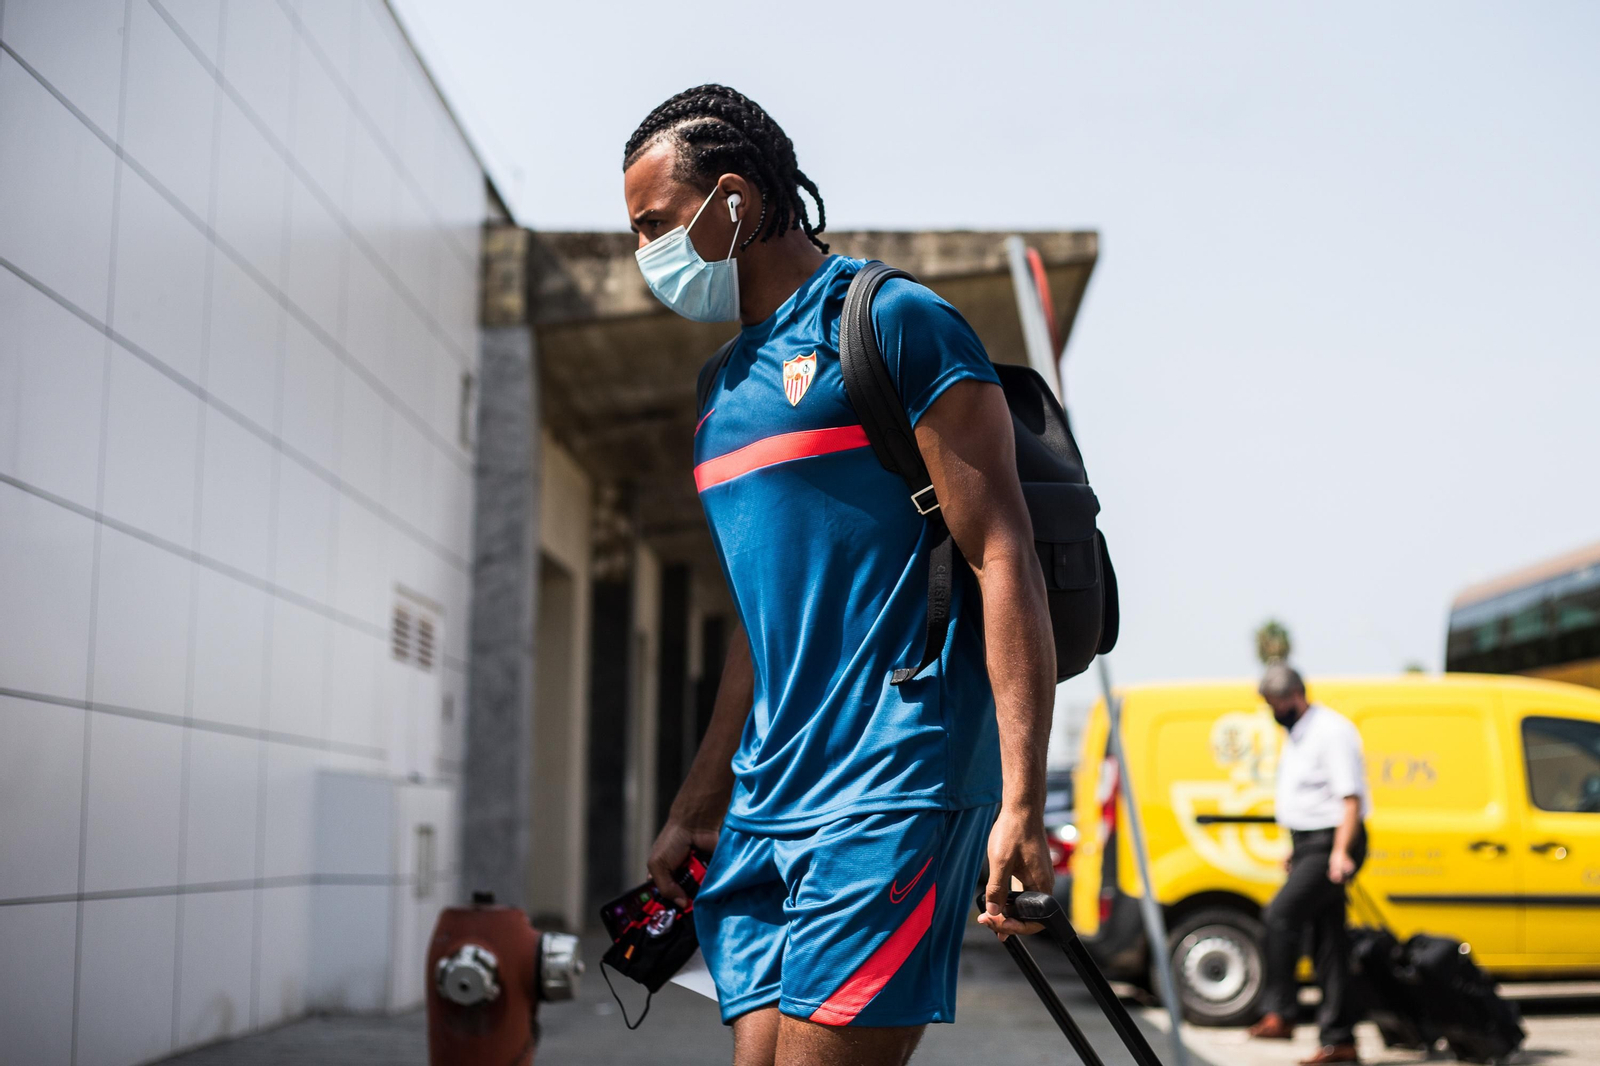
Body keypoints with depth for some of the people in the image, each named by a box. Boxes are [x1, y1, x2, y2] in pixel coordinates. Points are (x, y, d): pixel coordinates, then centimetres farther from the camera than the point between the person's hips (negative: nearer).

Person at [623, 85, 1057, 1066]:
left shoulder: (892, 322, -5)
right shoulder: (730, 385, 21)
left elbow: (1005, 561, -12)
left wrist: (1021, 804, -19)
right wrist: (695, 812, 23)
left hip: (892, 787, -8)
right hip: (768, 801, 8)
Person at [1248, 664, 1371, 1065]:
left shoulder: (1331, 731, -13)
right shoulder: (1296, 734, 16)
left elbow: (1351, 797, -19)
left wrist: (1340, 852, -27)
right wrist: (1296, 850, 25)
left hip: (1330, 844, -10)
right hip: (1308, 843, 10)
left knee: (1281, 915, -21)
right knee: (1328, 941, 9)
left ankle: (1279, 1014, -19)